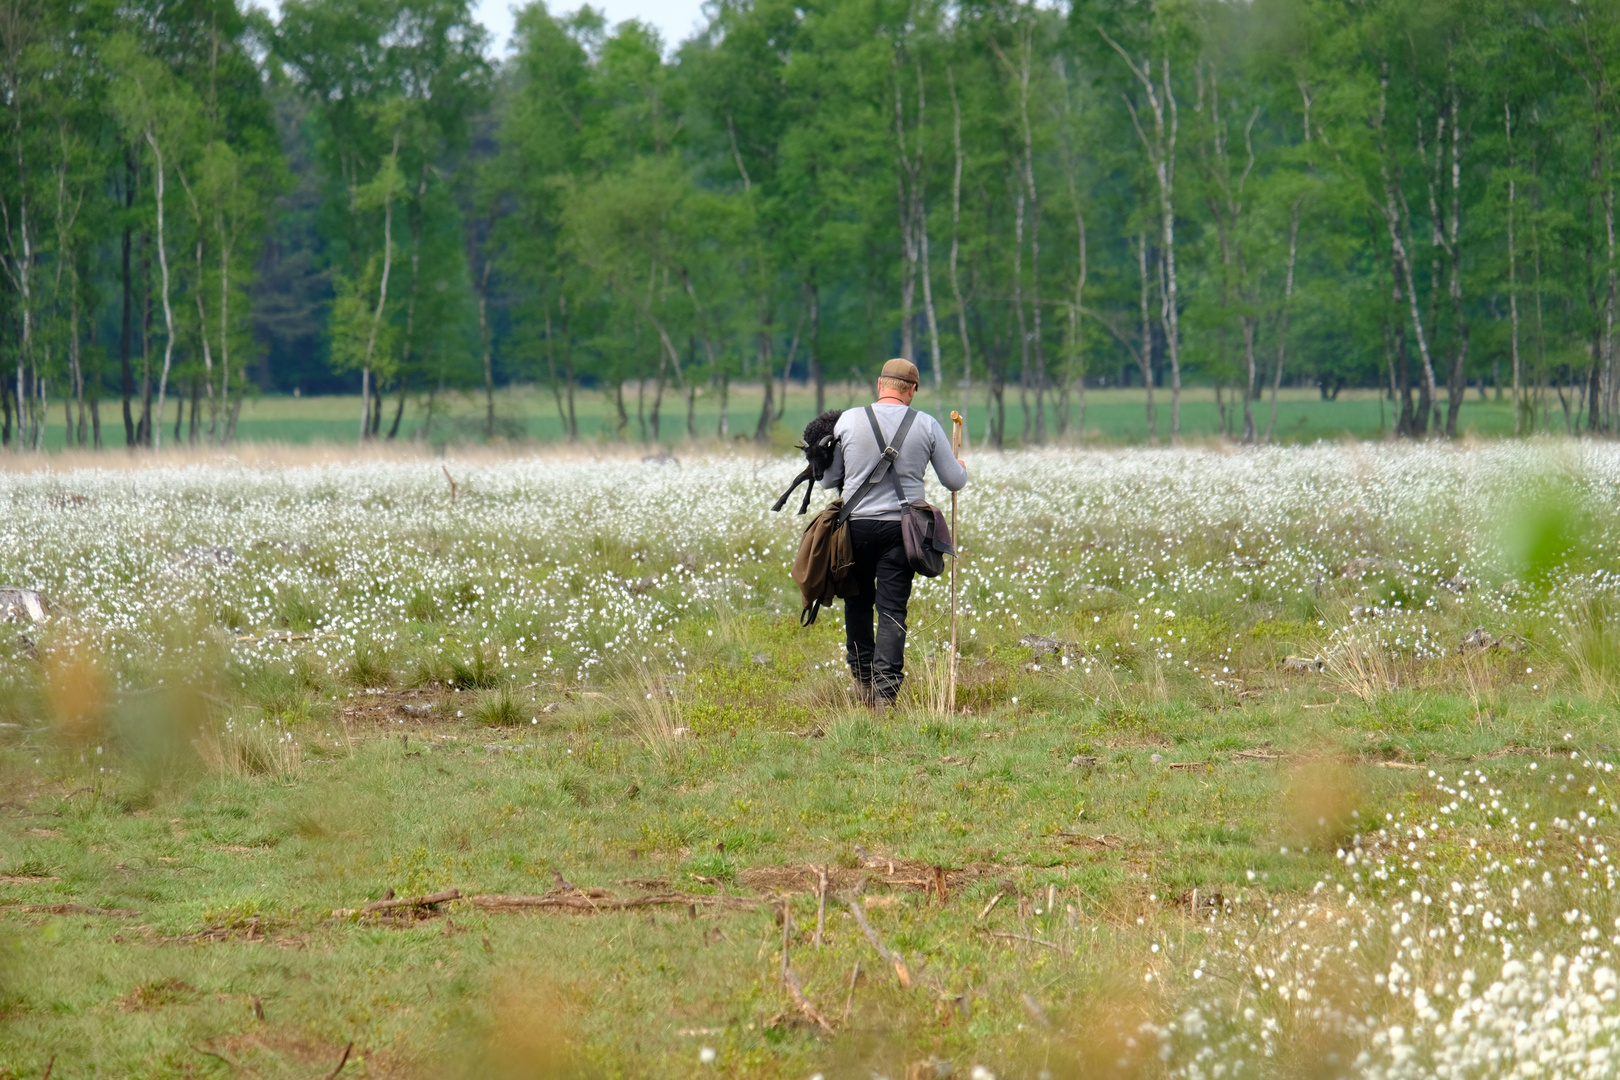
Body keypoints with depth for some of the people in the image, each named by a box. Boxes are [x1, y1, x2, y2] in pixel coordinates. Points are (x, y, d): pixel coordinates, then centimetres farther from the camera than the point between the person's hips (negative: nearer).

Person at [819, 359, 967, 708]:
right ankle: (886, 689, -8)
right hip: (902, 525, 0)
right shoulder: (927, 426, -2)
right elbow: (954, 481, 5)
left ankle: (864, 683, 21)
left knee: (858, 602, 16)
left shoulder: (849, 420, -3)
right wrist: (961, 467, 28)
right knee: (892, 608, 1)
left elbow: (828, 479, 4)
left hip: (856, 524, 0)